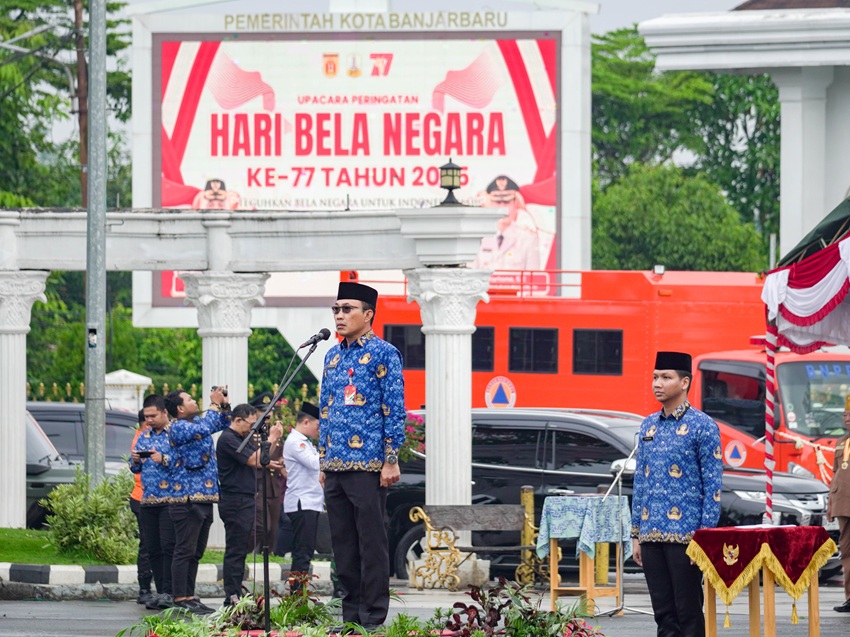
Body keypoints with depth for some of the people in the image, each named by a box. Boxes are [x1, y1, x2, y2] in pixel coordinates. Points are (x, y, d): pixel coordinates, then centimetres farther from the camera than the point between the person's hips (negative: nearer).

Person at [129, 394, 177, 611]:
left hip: (170, 501, -7)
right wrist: (135, 460, 0)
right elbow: (136, 469, 21)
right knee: (152, 549, 6)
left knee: (169, 546, -10)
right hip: (147, 501, 7)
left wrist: (164, 459, -21)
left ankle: (169, 592, -9)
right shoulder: (143, 437, 17)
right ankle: (160, 592, 11)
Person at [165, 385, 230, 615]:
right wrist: (215, 404, -11)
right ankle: (180, 599, -8)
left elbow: (224, 423, 30)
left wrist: (224, 404, 12)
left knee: (196, 552, 11)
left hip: (205, 499, 9)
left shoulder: (196, 423, 17)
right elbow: (205, 428, -25)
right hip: (188, 499, -9)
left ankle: (189, 596, 16)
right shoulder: (178, 428, -9)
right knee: (185, 551, -8)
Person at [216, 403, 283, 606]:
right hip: (235, 502, -10)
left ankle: (236, 595, 14)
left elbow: (261, 460, 18)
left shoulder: (243, 438, 18)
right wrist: (272, 439, -13)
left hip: (245, 501, 10)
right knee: (235, 550, -9)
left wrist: (273, 439, 4)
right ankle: (232, 596, -9)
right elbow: (253, 460, -19)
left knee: (240, 549, 11)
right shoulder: (228, 439, -12)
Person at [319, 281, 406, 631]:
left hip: (368, 466, -7)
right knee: (343, 544, 9)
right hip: (336, 467, 7)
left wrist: (391, 461, -13)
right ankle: (350, 613, 14)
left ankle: (374, 617, 0)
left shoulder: (384, 355, -5)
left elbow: (395, 409, -9)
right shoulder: (333, 356, 15)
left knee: (371, 542, -3)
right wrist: (324, 460, 15)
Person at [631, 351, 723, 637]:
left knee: (688, 613, -1)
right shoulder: (649, 426, 13)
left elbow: (713, 486, -7)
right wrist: (636, 534, 13)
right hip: (652, 536, 6)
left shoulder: (702, 426, -5)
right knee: (663, 613, 8)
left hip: (685, 536, -6)